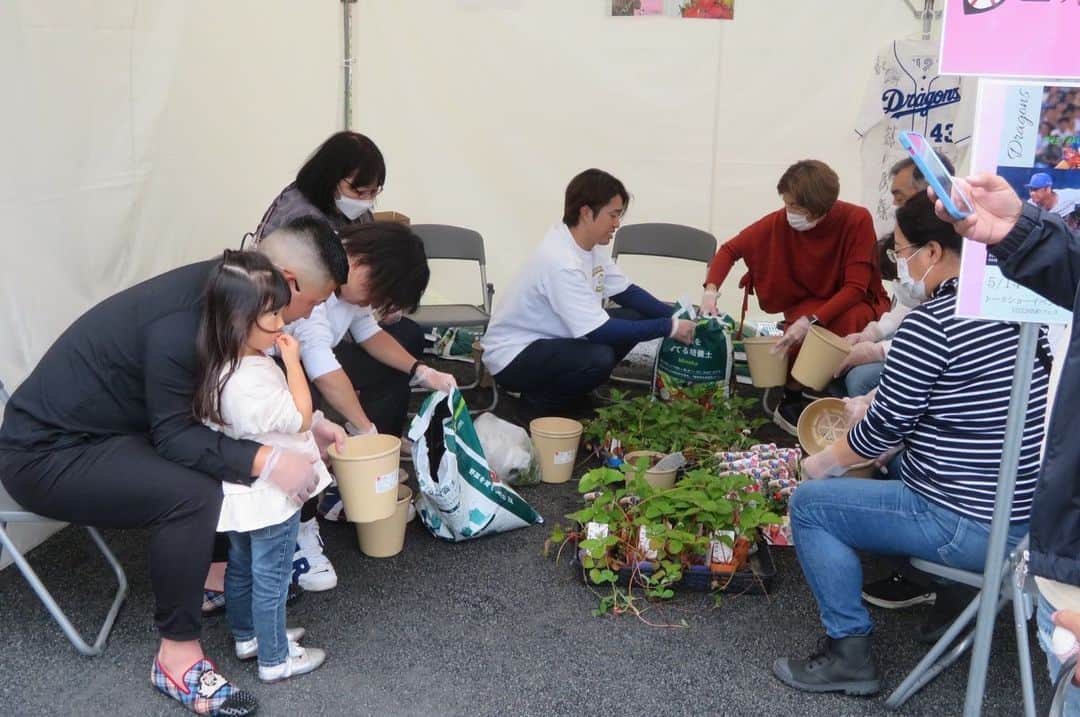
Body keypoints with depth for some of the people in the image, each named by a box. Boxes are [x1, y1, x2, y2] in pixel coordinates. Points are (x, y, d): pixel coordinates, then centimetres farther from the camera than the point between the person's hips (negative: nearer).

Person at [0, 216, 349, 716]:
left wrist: (306, 423, -1)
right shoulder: (182, 320, -31)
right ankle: (177, 655, -14)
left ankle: (201, 569, 20)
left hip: (99, 428, 9)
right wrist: (265, 461, -35)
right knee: (191, 492, -29)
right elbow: (174, 437, -27)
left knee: (240, 449, 7)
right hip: (47, 452, -9)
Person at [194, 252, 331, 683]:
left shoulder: (220, 367, -3)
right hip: (269, 496, -9)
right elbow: (301, 418, -21)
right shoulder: (253, 381, -33)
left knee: (241, 567, 24)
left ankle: (247, 636, 43)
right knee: (270, 580, 7)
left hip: (239, 491, 9)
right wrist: (293, 361, -19)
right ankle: (275, 659, 23)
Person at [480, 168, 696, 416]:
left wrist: (674, 316, -9)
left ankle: (575, 388, 11)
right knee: (599, 357, -33)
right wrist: (670, 327, -25)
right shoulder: (560, 262, -30)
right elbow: (599, 332, -30)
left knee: (635, 317, 1)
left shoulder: (590, 245, -3)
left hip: (549, 340, 9)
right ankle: (538, 401, -6)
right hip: (512, 356, -9)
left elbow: (625, 292, 6)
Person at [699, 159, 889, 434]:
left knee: (851, 320, -36)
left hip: (852, 304, -1)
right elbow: (731, 249, -5)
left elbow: (855, 287, -22)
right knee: (804, 329, -34)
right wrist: (711, 289, -23)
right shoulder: (780, 221, -16)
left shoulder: (857, 220, -21)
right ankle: (790, 402, -9)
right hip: (806, 304, 1)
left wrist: (812, 320, -35)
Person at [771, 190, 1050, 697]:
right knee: (900, 455, 31)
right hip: (1029, 512, 9)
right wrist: (871, 403, 18)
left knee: (810, 503, 2)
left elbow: (884, 426, -12)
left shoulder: (931, 322, -20)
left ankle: (849, 654, 5)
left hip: (968, 526, -9)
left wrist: (824, 463, 5)